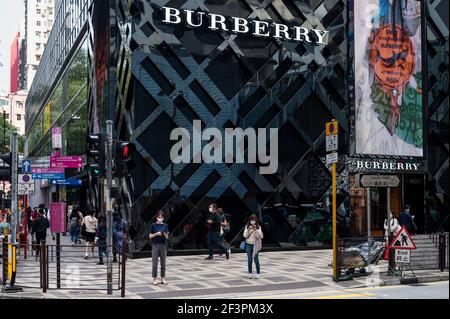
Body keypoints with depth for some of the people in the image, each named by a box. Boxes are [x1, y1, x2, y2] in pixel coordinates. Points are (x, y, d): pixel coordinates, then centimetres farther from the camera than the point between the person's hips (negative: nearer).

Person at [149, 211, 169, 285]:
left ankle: (163, 278, 12)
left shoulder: (165, 226, 5)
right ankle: (155, 279, 5)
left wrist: (165, 234, -17)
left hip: (163, 245, 3)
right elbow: (150, 236, 0)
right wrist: (156, 234, -16)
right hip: (155, 245, -2)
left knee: (163, 262, 6)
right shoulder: (153, 225, -1)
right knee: (155, 262, -2)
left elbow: (167, 237, 5)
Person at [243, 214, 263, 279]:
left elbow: (259, 236, -9)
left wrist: (255, 230, -19)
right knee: (249, 259, 4)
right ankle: (250, 273, 11)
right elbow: (245, 236, -1)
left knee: (256, 259, -2)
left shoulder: (258, 227, 0)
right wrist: (249, 230, -15)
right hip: (248, 244, 2)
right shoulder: (247, 227, 4)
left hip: (255, 245, -2)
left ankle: (258, 273, 6)